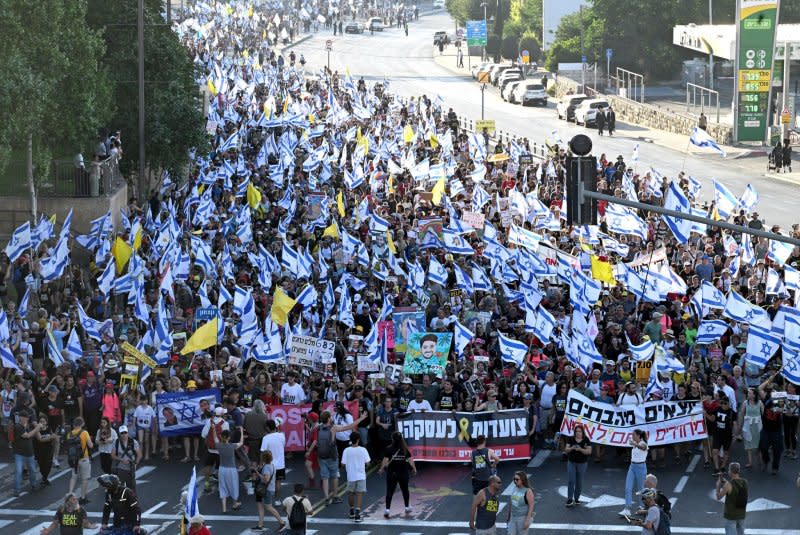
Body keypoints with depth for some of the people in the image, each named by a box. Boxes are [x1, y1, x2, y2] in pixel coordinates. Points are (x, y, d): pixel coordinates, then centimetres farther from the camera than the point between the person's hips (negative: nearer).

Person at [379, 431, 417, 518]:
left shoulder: (389, 449, -9)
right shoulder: (405, 449, -2)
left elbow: (385, 460, -14)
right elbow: (410, 460, -3)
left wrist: (381, 469, -2)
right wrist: (414, 469, 11)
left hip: (392, 473, -2)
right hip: (403, 473, 2)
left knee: (390, 491, 0)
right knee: (405, 490, 20)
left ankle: (387, 509, -10)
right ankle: (407, 507, 35)